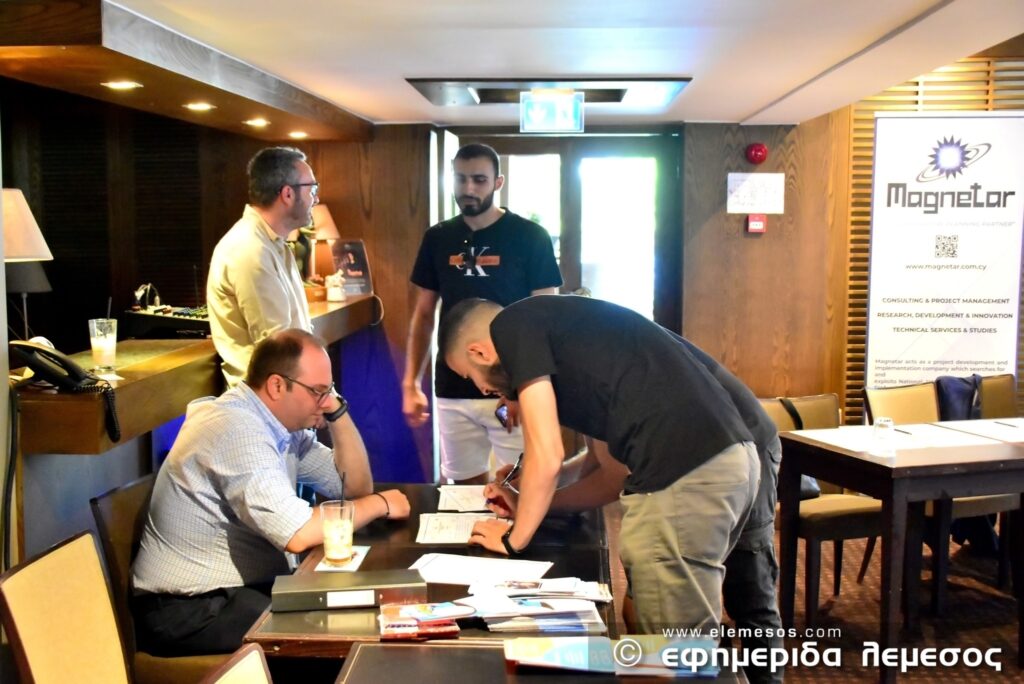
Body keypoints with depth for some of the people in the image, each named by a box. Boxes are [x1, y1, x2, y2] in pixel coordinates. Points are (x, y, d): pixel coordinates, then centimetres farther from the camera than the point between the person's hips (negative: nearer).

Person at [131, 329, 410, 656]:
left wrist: (336, 409, -3)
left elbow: (356, 485, 9)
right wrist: (380, 504, -16)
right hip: (188, 609, -8)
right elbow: (297, 534, -31)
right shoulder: (238, 428, -23)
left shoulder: (283, 422, 4)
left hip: (244, 585, 9)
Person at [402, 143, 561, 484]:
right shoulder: (438, 239, 6)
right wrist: (411, 383, 3)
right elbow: (424, 315, 11)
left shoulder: (530, 237, -5)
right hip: (453, 391, 3)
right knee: (467, 487, 12)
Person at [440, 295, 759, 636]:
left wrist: (513, 537, 13)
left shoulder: (512, 325, 4)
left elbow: (547, 456, -3)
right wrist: (530, 505, 33)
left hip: (682, 474, -10)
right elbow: (621, 464, 28)